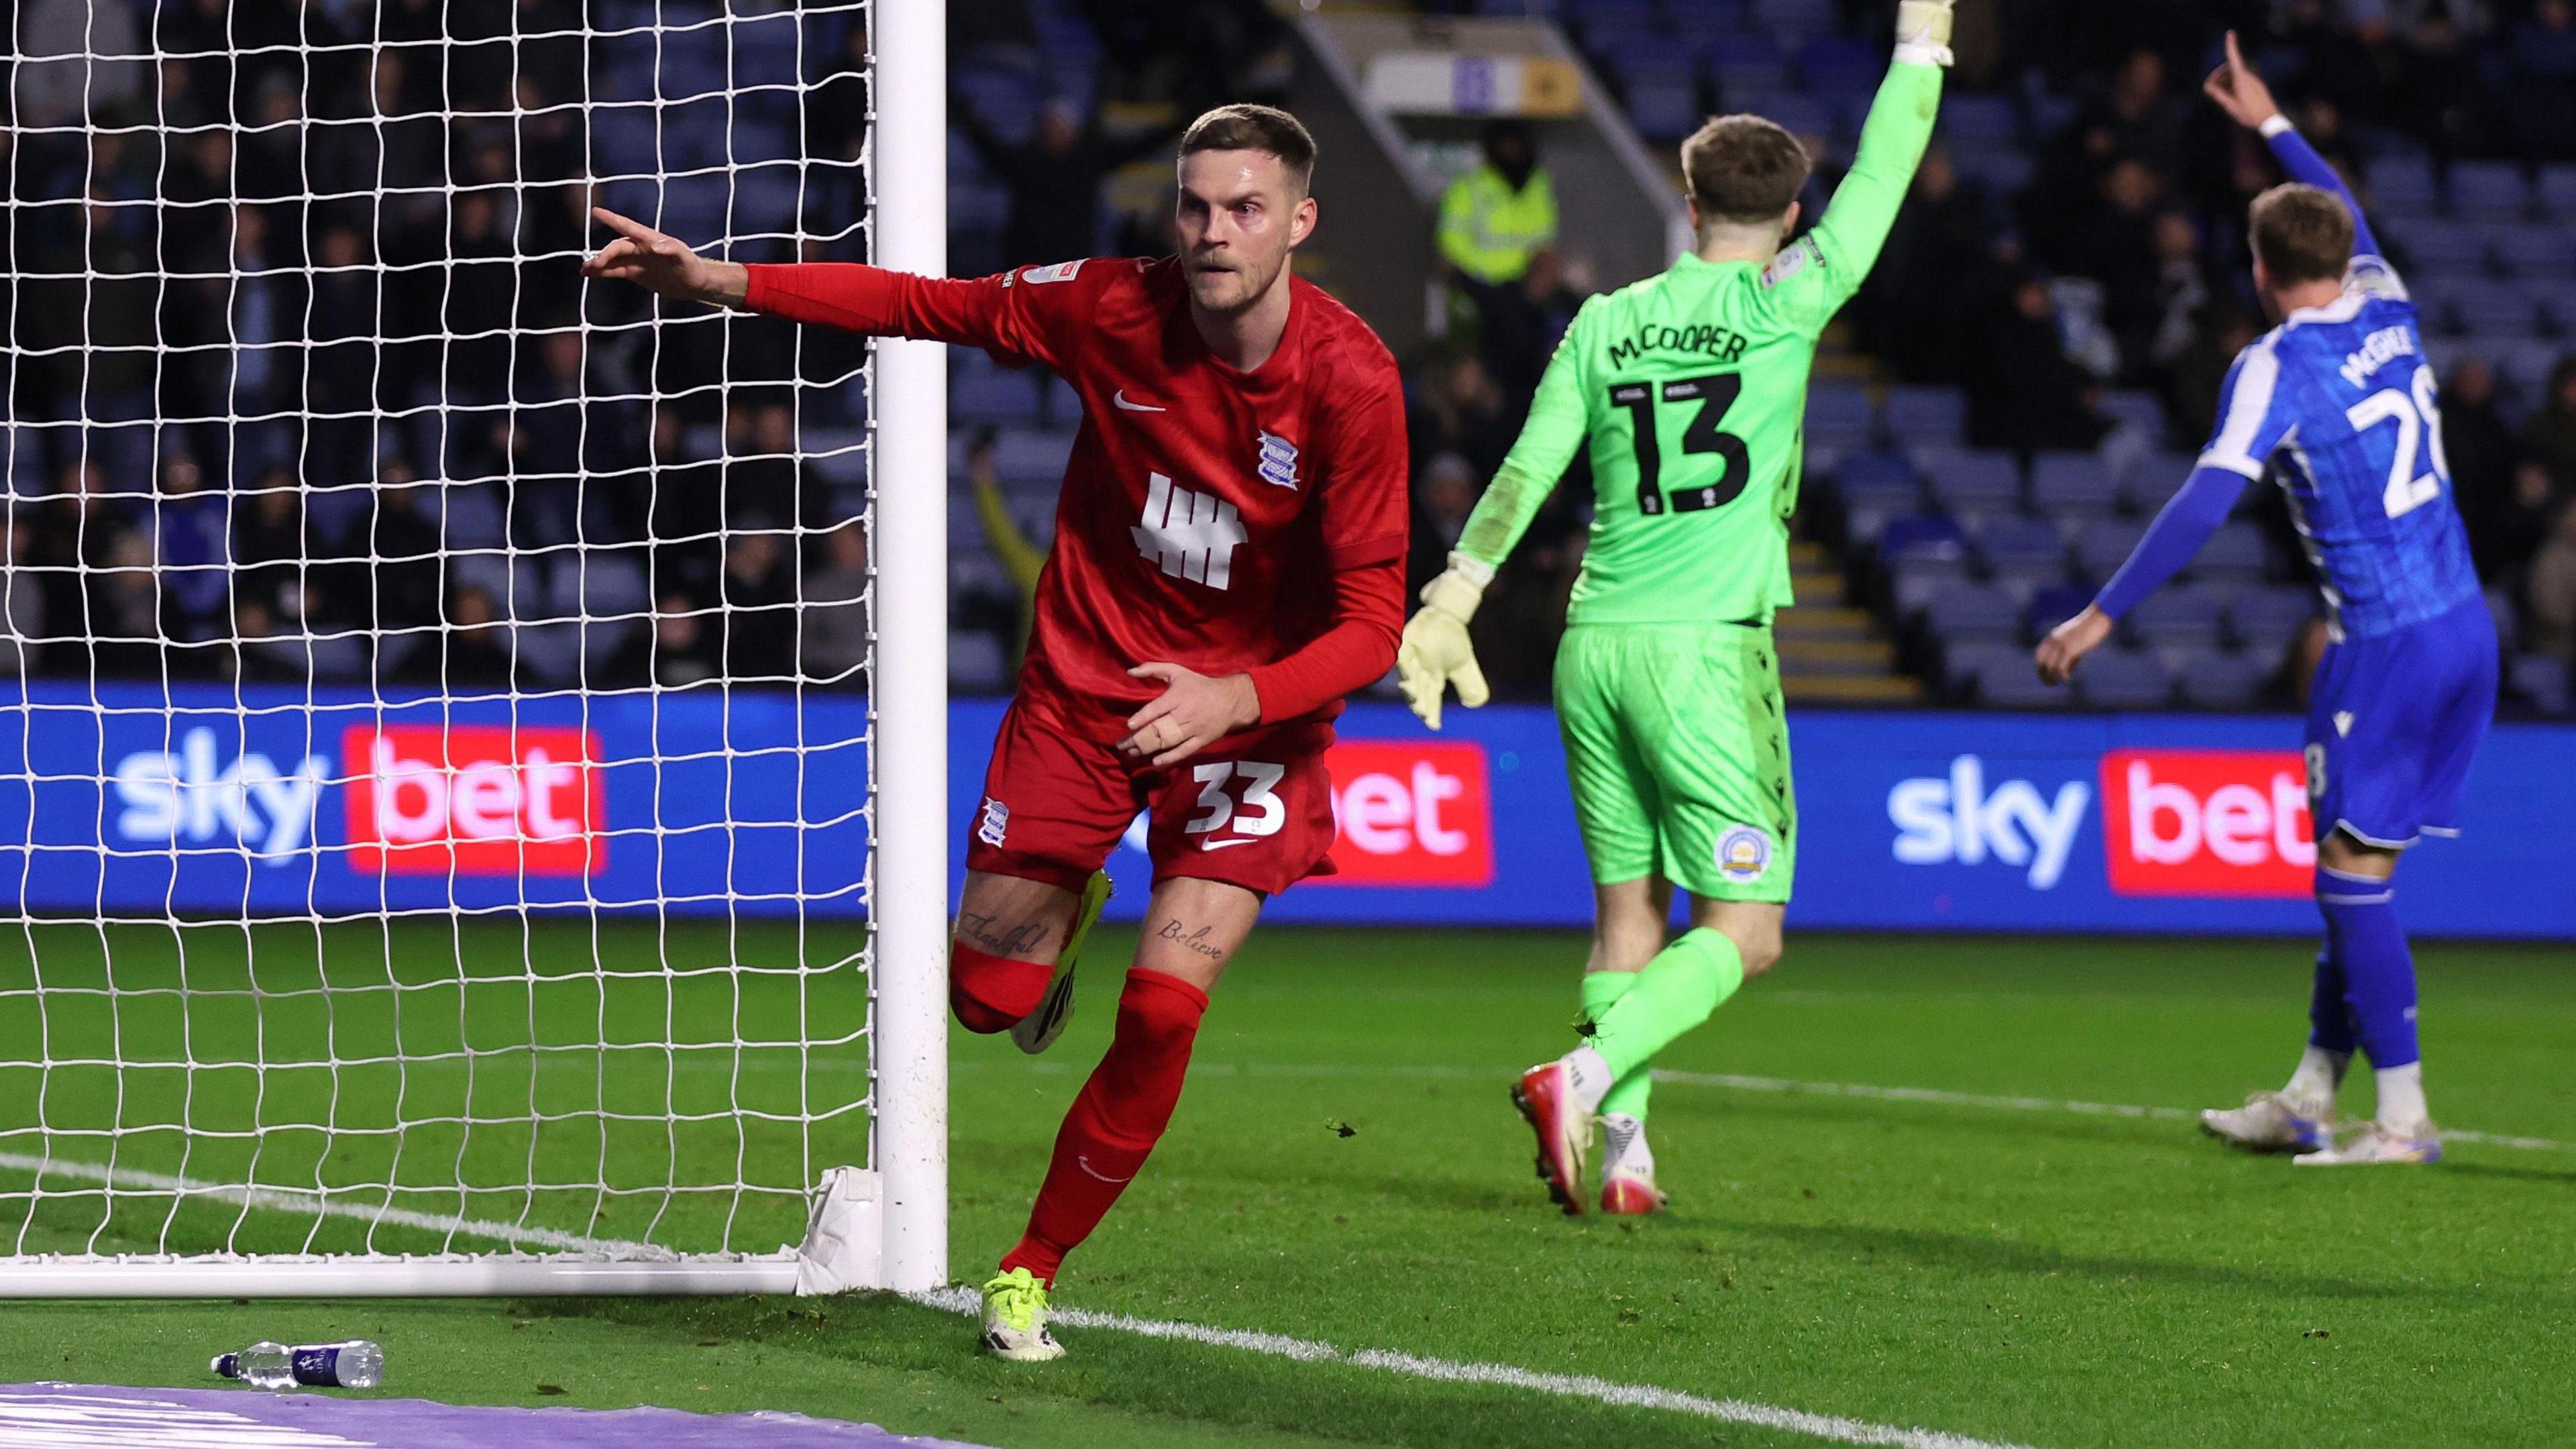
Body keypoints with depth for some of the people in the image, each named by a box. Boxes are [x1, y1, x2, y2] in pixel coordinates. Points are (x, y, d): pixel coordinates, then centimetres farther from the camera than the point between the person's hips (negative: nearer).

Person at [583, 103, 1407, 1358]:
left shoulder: (1351, 382, -22)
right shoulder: (1112, 310, -15)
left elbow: (1370, 622, -21)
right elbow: (922, 305, -1)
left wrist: (1239, 698, -38)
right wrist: (715, 282, -7)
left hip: (1250, 718, -2)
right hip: (1084, 684, 2)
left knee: (1164, 1006, -17)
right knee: (988, 996, 6)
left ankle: (1033, 1272, 5)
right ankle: (1071, 909, 45)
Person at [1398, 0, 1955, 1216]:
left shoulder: (1605, 323, 9)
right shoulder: (1782, 305, -2)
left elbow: (1527, 468, 6)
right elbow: (1880, 180, 5)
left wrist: (1451, 598, 8)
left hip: (1595, 646, 5)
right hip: (1706, 648, -5)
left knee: (1629, 909, 13)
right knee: (1741, 932, -2)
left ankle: (1621, 1151, 8)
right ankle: (1585, 1074, -22)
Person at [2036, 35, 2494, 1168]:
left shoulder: (2279, 367, -10)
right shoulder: (2388, 312, 10)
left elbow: (2207, 500, -20)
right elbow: (2349, 216, 32)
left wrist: (2103, 616, -18)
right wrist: (2270, 123, 45)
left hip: (2387, 641, -8)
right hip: (2465, 627, 8)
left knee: (2354, 869, -3)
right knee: (2353, 866, 13)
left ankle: (2404, 1116, -6)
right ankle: (2309, 1100, 19)